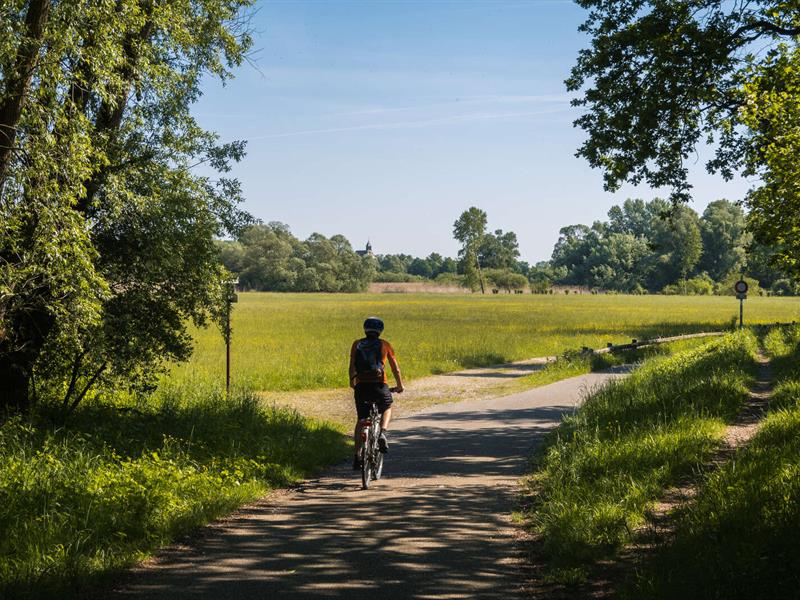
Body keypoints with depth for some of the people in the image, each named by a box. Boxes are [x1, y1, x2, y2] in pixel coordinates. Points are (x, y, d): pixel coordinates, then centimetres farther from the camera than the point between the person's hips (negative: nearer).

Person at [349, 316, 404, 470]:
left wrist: (352, 382, 25)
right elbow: (395, 368, 10)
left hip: (361, 386, 1)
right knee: (387, 409, 28)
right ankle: (382, 433, 1)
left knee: (361, 420, 16)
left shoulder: (357, 344, 10)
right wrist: (399, 385, 24)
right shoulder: (384, 345, 7)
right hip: (379, 386, -1)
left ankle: (357, 457, 9)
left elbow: (352, 367, 8)